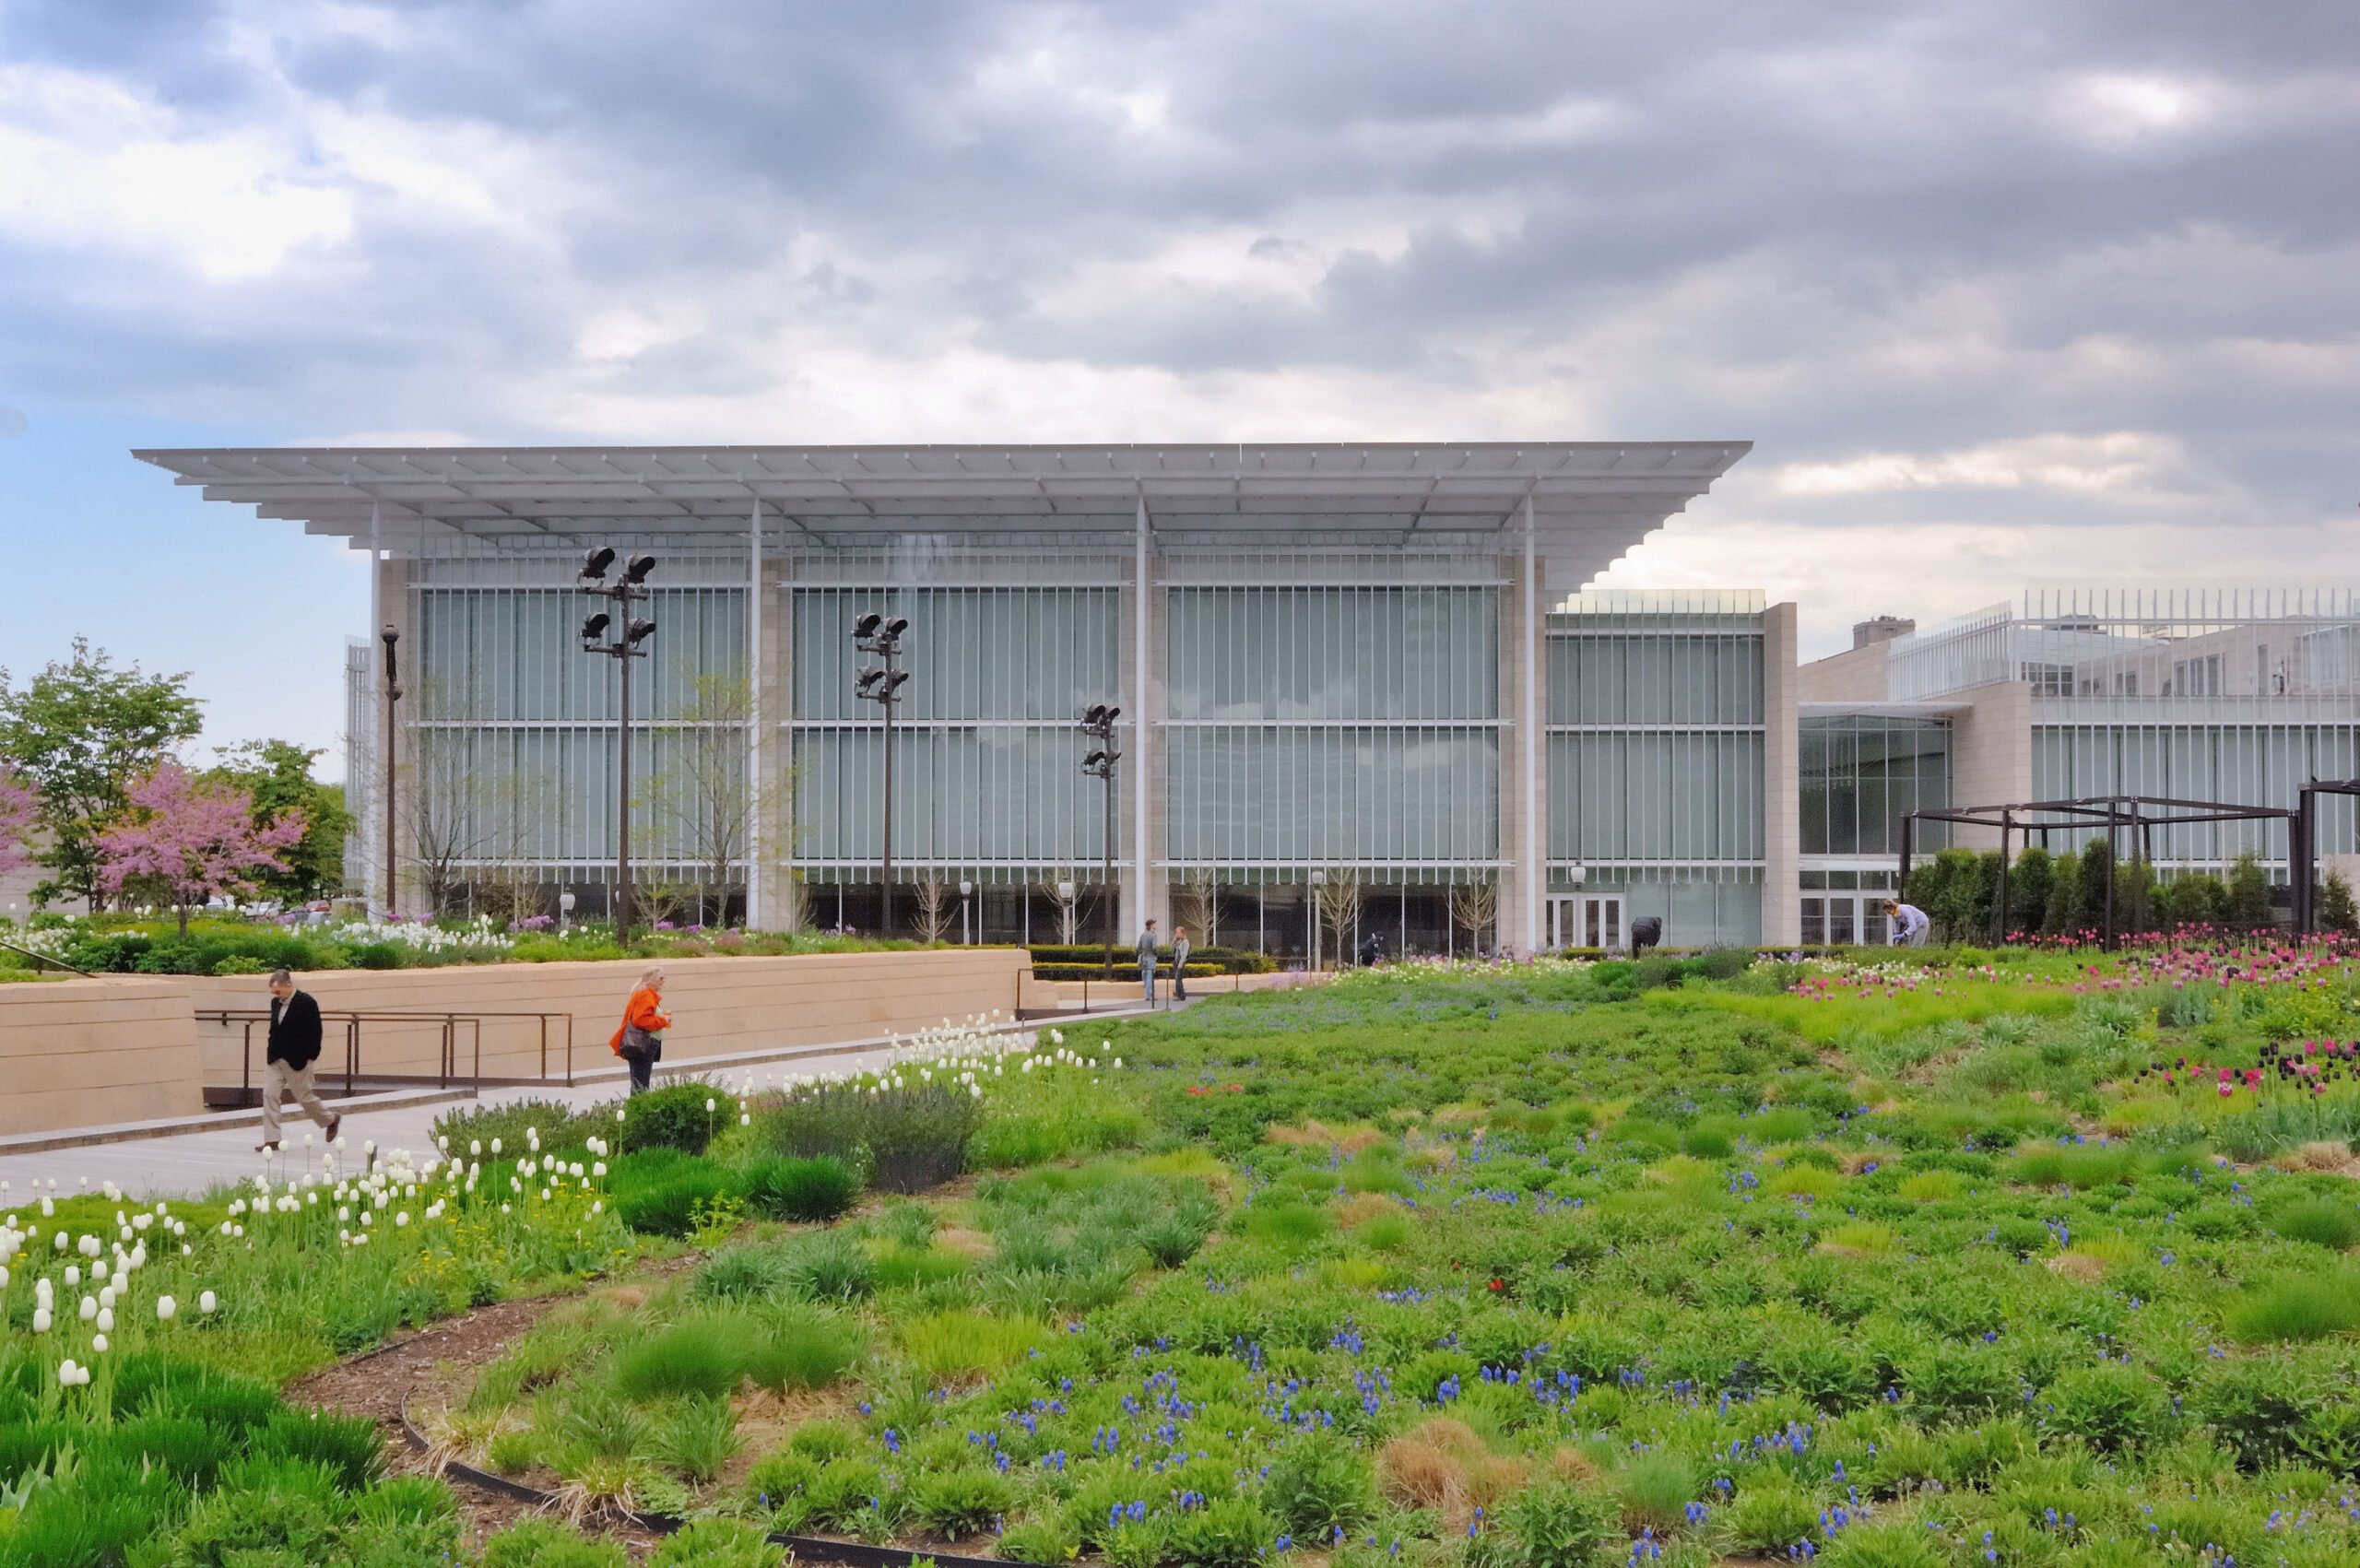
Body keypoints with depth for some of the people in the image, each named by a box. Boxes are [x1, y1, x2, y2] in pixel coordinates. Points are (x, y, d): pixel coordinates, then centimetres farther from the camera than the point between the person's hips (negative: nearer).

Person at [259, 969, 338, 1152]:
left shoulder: (306, 1003, -14)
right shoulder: (276, 1002, 6)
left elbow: (314, 1032, -14)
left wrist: (312, 1057, -14)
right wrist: (270, 1049, 10)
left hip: (297, 1061, -6)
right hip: (275, 1059, 6)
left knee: (304, 1096, 4)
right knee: (269, 1095, -3)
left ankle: (331, 1121, 29)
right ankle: (272, 1141, 1)